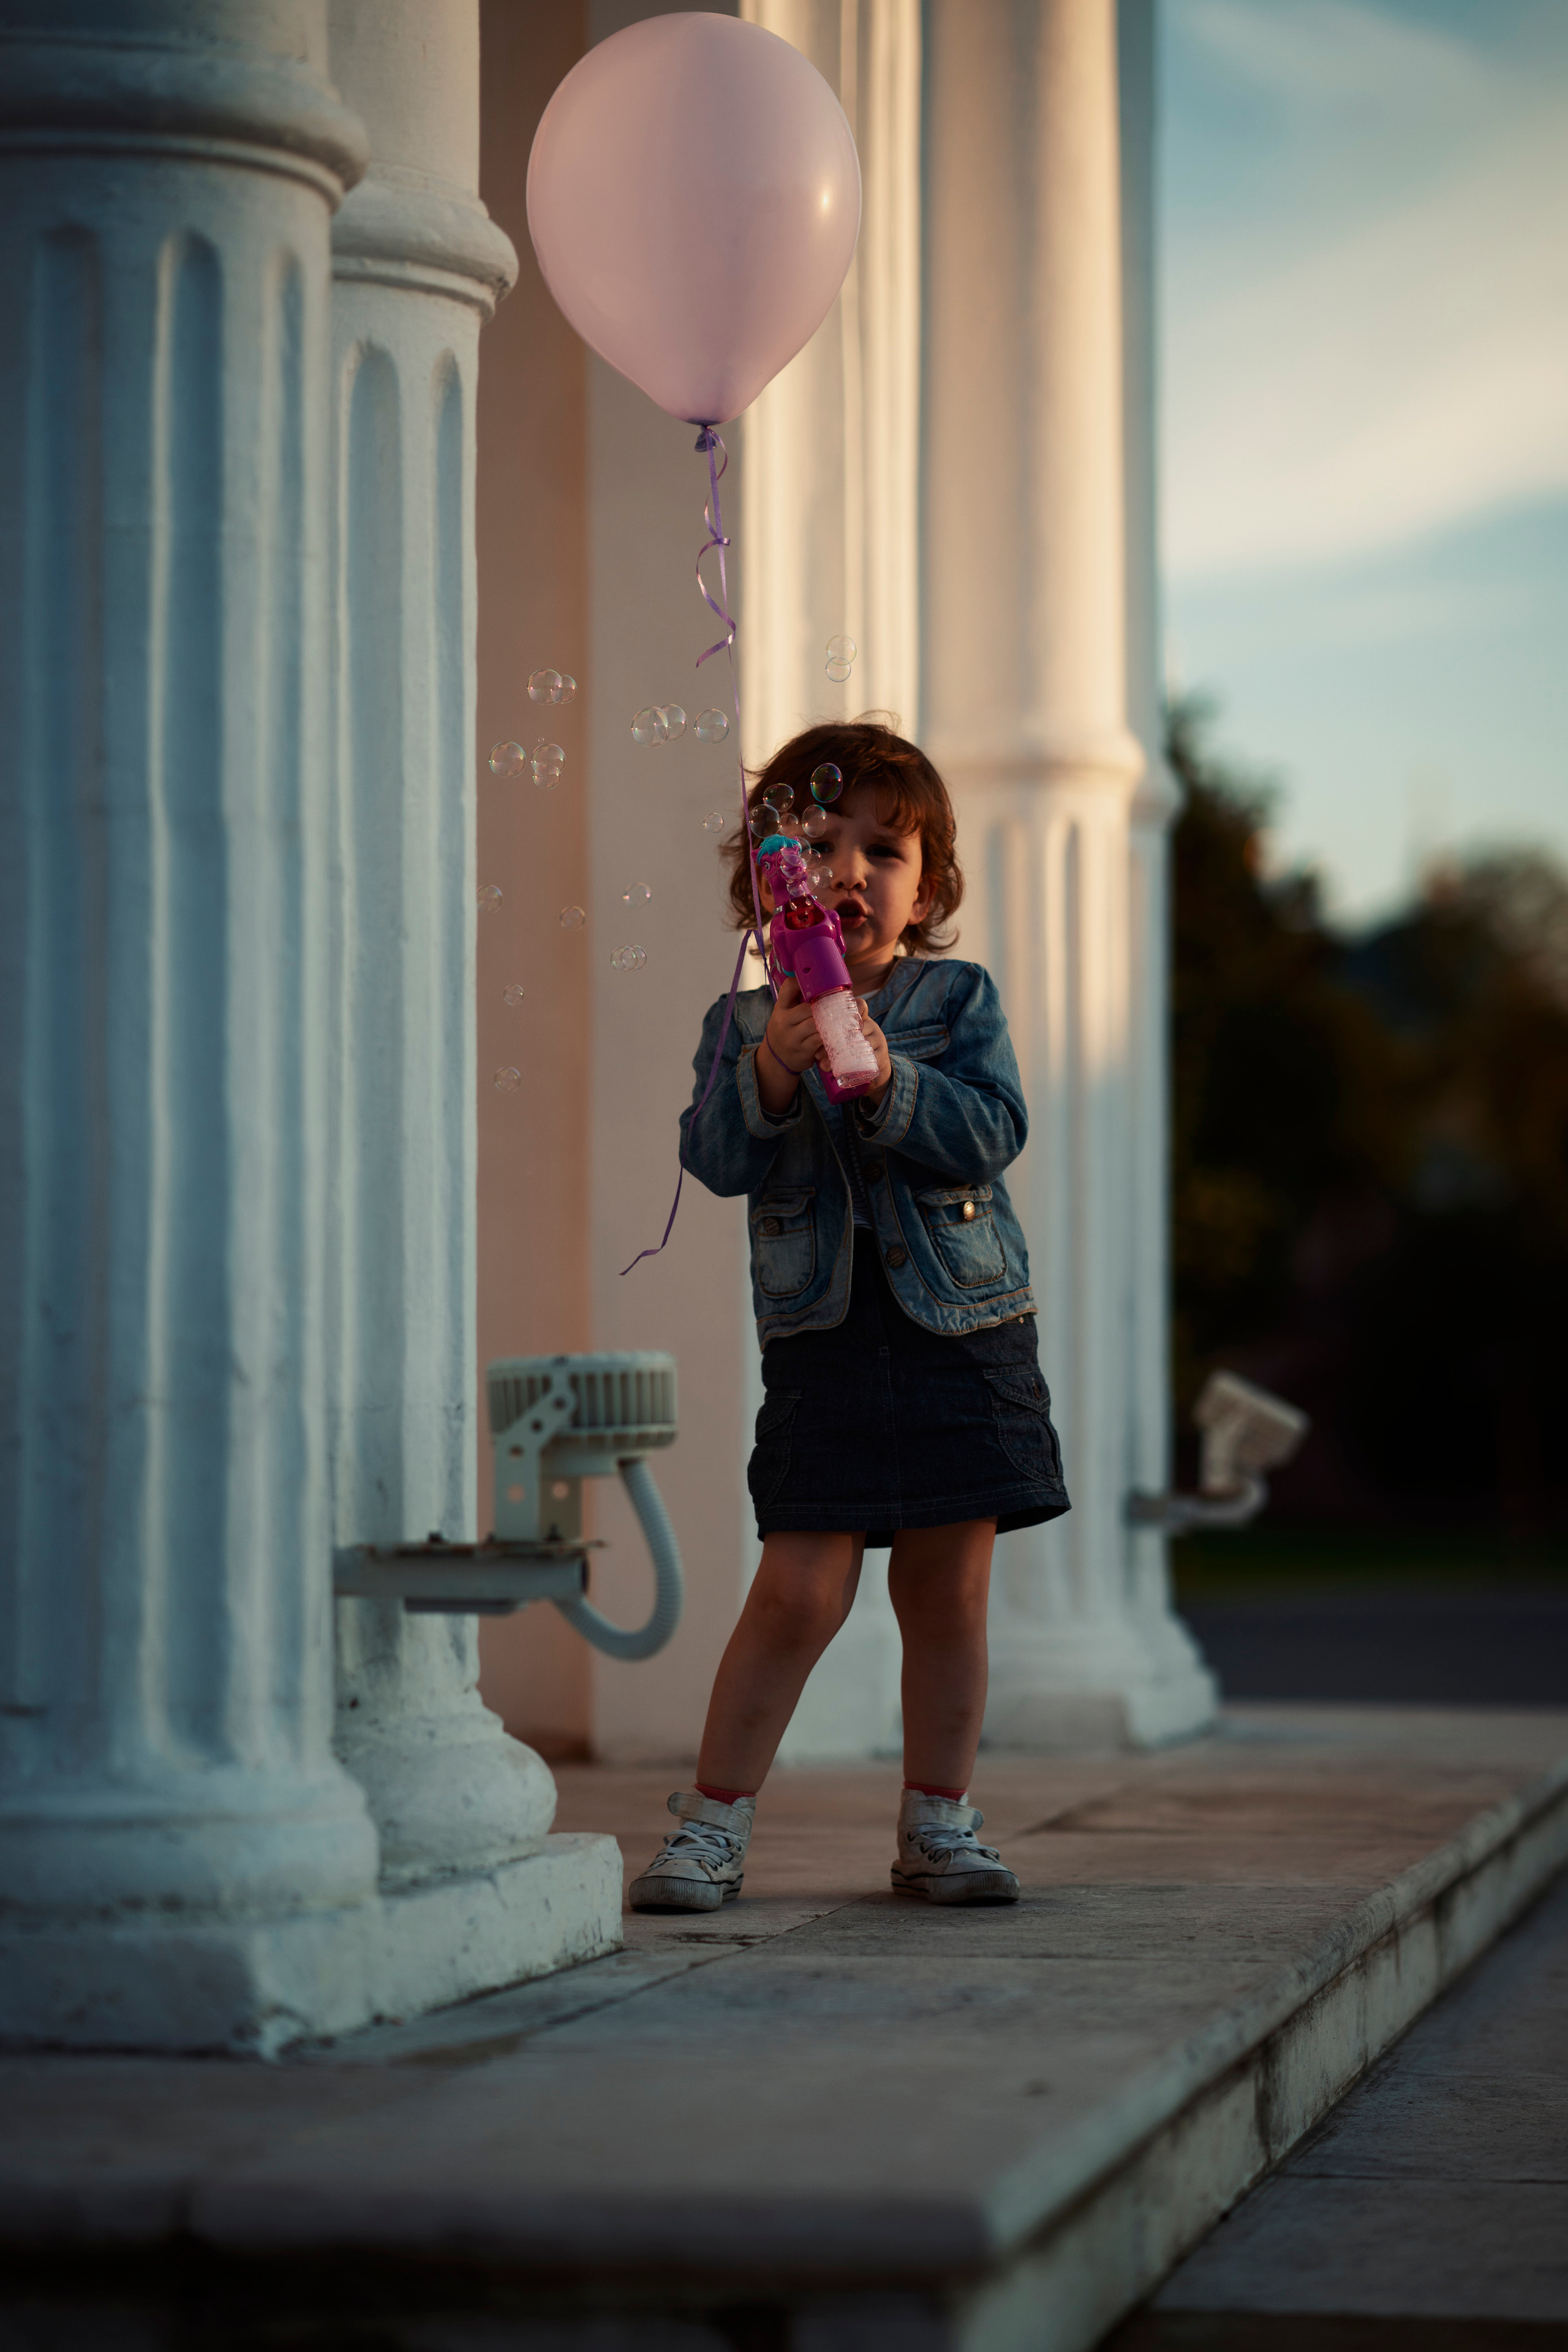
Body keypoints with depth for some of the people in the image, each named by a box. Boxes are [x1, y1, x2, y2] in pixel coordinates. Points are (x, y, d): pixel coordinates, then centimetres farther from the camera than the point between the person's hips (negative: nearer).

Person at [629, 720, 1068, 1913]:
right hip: (822, 1339, -1)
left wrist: (888, 1081, -23)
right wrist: (770, 1077, -24)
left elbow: (992, 1132, -9)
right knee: (798, 1591, -7)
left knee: (948, 1592, 6)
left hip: (964, 1331, 1)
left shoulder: (962, 999, 4)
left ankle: (939, 1823, 19)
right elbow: (718, 1159, -8)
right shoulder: (742, 1023, 6)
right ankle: (711, 1824, 3)